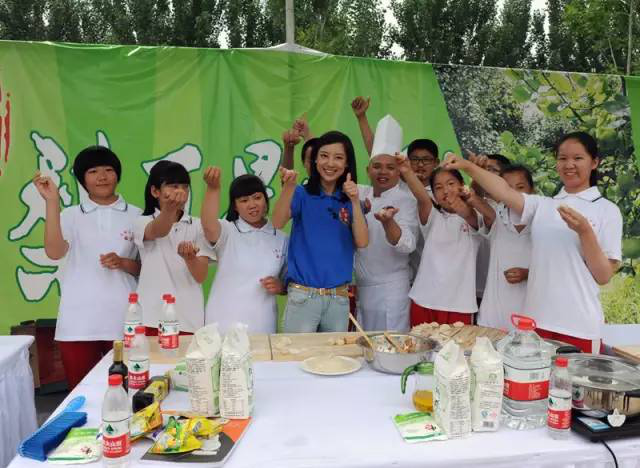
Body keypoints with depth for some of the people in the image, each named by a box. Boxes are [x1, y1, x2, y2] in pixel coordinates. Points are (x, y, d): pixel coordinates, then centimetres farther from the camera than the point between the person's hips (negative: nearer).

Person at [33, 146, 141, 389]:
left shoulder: (136, 215, 6)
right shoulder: (71, 215, 6)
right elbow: (54, 252, -12)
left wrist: (122, 263, -11)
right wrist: (52, 201, -15)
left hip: (123, 321, 0)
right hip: (78, 322, 0)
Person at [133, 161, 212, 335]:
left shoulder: (197, 226, 7)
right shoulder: (143, 222, 4)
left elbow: (201, 276, -4)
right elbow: (158, 232, -22)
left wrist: (189, 257, -26)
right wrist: (169, 208, -43)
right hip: (153, 319, -1)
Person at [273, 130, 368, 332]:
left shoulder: (349, 200, 7)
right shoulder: (303, 194, -1)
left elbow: (362, 242, -4)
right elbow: (277, 223, -19)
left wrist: (355, 202, -15)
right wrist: (288, 187, -34)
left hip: (339, 299, 3)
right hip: (302, 296, -3)